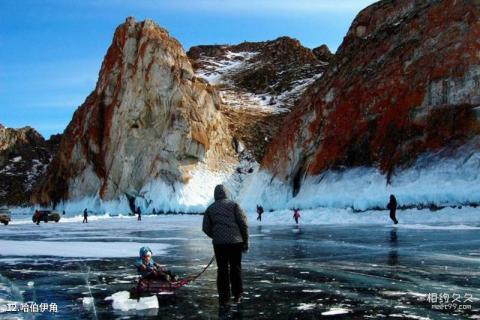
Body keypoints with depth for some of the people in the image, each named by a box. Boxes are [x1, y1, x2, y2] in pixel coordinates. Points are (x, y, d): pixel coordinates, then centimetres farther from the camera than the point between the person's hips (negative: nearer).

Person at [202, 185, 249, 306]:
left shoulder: (210, 208, 8)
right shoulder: (234, 205, 1)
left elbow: (206, 228, 7)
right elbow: (243, 223, -4)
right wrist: (245, 241, 3)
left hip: (219, 243, 1)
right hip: (235, 241, -1)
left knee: (222, 270, 7)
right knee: (236, 268, 11)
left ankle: (224, 298, 7)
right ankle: (237, 296, 18)